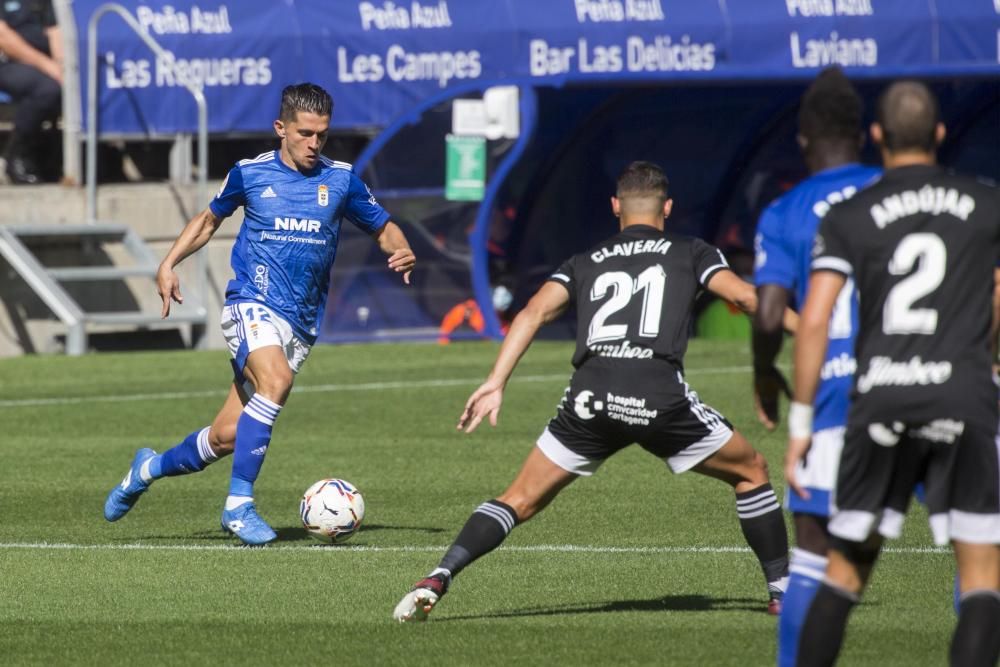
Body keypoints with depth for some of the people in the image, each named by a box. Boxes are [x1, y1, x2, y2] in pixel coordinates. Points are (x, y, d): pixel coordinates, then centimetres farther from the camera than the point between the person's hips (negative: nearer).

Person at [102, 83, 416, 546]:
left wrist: (401, 252, -10)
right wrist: (169, 264, 7)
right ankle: (239, 504, -27)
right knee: (275, 379, -34)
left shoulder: (341, 179, 4)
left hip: (301, 320, 3)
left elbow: (383, 229, 12)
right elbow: (210, 219, 18)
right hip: (252, 304, -3)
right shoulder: (249, 174, 2)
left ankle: (151, 468, 31)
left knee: (226, 437, 1)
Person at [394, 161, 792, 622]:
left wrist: (495, 384, 4)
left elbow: (534, 312, 11)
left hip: (590, 398, 2)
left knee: (521, 499, 13)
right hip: (660, 394, -2)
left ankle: (435, 582, -3)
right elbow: (745, 297, 5)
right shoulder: (689, 253, 20)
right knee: (750, 472, 21)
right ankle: (782, 590, 20)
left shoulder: (586, 263, 25)